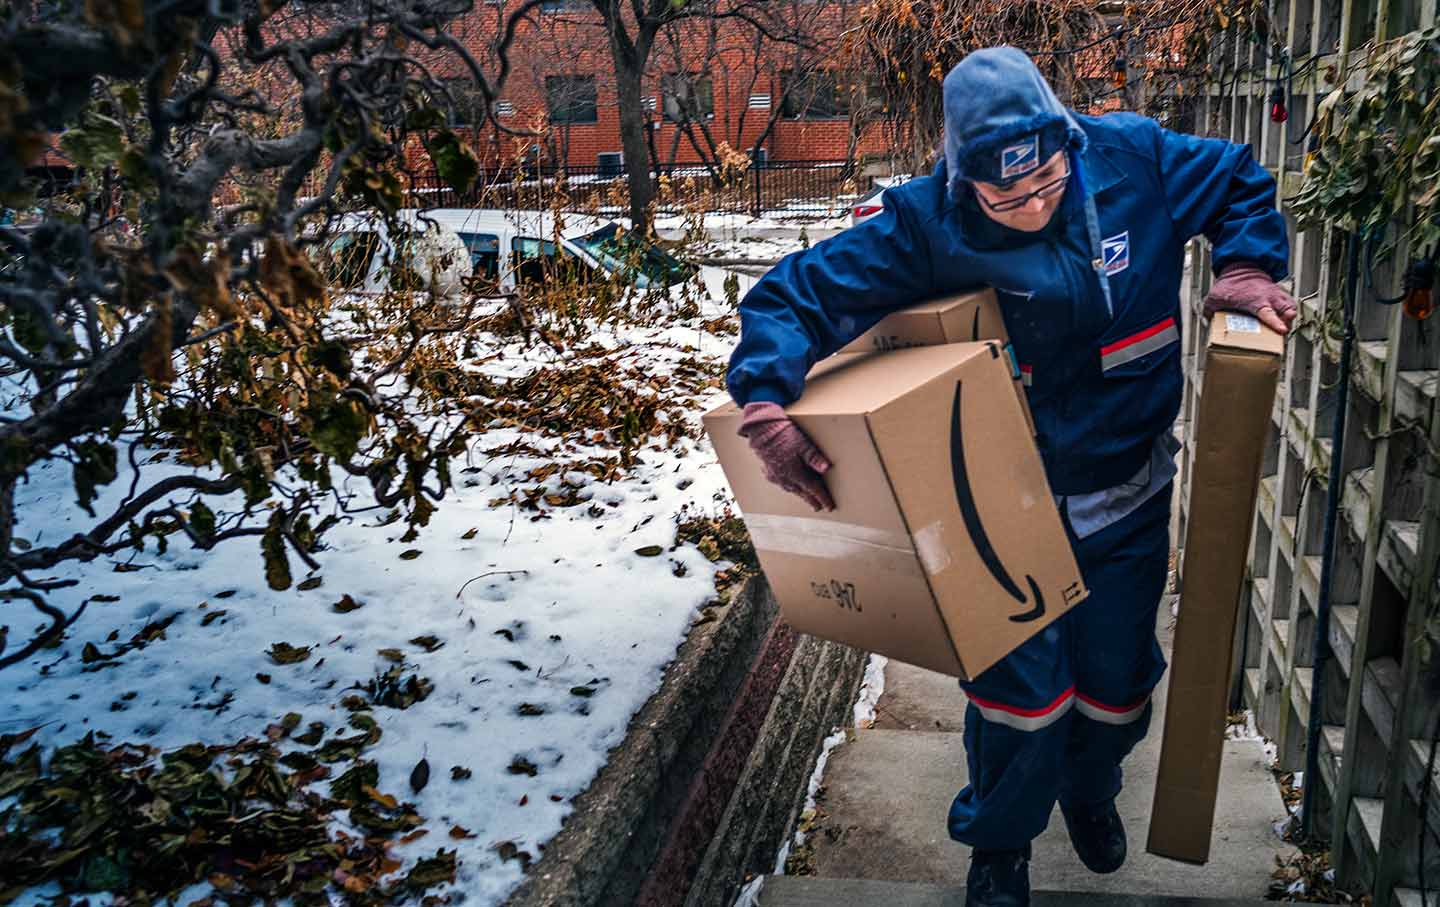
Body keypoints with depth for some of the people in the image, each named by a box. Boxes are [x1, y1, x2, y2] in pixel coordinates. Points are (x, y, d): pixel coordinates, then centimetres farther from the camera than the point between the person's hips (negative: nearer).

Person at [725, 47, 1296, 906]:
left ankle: (1089, 793, 53)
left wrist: (1247, 271, -11)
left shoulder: (1134, 158, -13)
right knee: (1021, 684, -3)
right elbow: (795, 294, -20)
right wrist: (767, 407, -35)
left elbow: (1243, 181, 6)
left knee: (1117, 677, 18)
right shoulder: (925, 224, -21)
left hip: (1129, 499, 3)